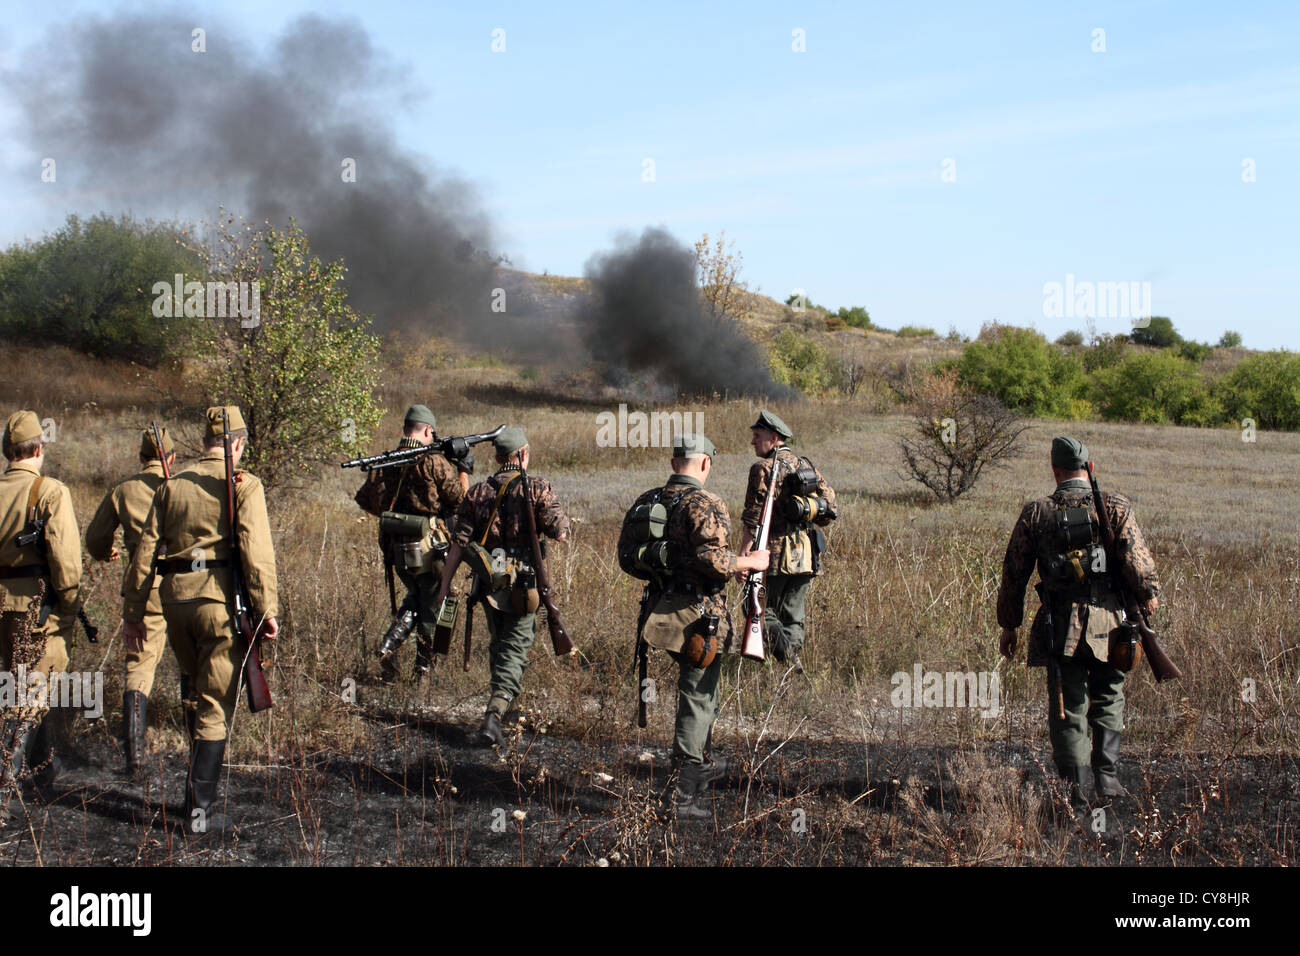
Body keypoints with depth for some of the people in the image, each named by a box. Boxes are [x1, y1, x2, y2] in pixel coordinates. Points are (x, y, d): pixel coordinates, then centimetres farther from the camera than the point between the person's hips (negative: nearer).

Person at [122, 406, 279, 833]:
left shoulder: (172, 486, 12)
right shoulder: (244, 485, -2)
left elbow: (145, 553, 10)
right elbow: (256, 552, -12)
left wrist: (133, 612, 14)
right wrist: (266, 610, -9)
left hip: (175, 598, 5)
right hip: (222, 599, -5)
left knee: (193, 690, 23)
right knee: (215, 703, 1)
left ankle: (200, 775, 34)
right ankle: (201, 807, 1)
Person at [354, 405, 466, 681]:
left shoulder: (383, 464, 2)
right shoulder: (433, 463, -14)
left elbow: (364, 500, 10)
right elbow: (461, 500, -8)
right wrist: (464, 471, 7)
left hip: (395, 549, 5)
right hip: (428, 549, -5)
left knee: (414, 598, 25)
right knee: (432, 606, 10)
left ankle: (390, 645, 7)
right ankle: (423, 667, 15)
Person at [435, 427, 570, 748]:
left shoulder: (478, 492, 5)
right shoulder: (537, 488, -7)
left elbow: (459, 542, 3)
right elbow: (561, 533, -13)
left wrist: (445, 583, 8)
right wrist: (562, 521, 11)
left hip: (488, 582, 4)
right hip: (523, 585, -4)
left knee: (499, 643, 23)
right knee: (514, 649, -2)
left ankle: (502, 700, 36)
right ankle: (494, 715, -18)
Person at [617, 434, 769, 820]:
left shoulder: (644, 502, 7)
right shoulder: (705, 505, -16)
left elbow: (626, 558, 11)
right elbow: (712, 558, -27)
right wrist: (751, 562, -11)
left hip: (660, 610, 8)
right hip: (699, 615, -8)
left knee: (704, 688, 28)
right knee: (697, 700, 0)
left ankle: (702, 763, 43)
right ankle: (681, 795, 1)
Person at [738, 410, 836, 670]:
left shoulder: (764, 468, -9)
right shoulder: (806, 465, 13)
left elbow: (754, 519, -14)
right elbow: (829, 498, 15)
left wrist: (741, 558, -12)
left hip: (777, 551, -6)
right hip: (807, 553, 6)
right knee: (794, 612, 14)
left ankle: (783, 648, -17)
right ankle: (793, 656, 11)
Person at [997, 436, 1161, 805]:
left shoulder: (1035, 513, 3)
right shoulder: (1115, 507, -1)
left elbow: (1013, 574, 6)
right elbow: (1137, 560, -9)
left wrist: (1008, 626, 15)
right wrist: (1150, 596, 8)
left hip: (1060, 626, 0)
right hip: (1108, 622, 0)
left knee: (1068, 709, 7)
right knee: (1108, 702, 16)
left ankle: (1077, 787, 1)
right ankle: (1108, 776, 9)